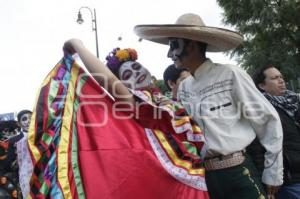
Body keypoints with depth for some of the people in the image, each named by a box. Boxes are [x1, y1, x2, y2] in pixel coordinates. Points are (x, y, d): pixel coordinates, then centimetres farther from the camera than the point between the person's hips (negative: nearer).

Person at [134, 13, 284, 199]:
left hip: (237, 175, -5)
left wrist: (273, 173, -1)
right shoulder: (184, 87, 6)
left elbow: (269, 121, -4)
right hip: (202, 177, 5)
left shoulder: (231, 75, -9)